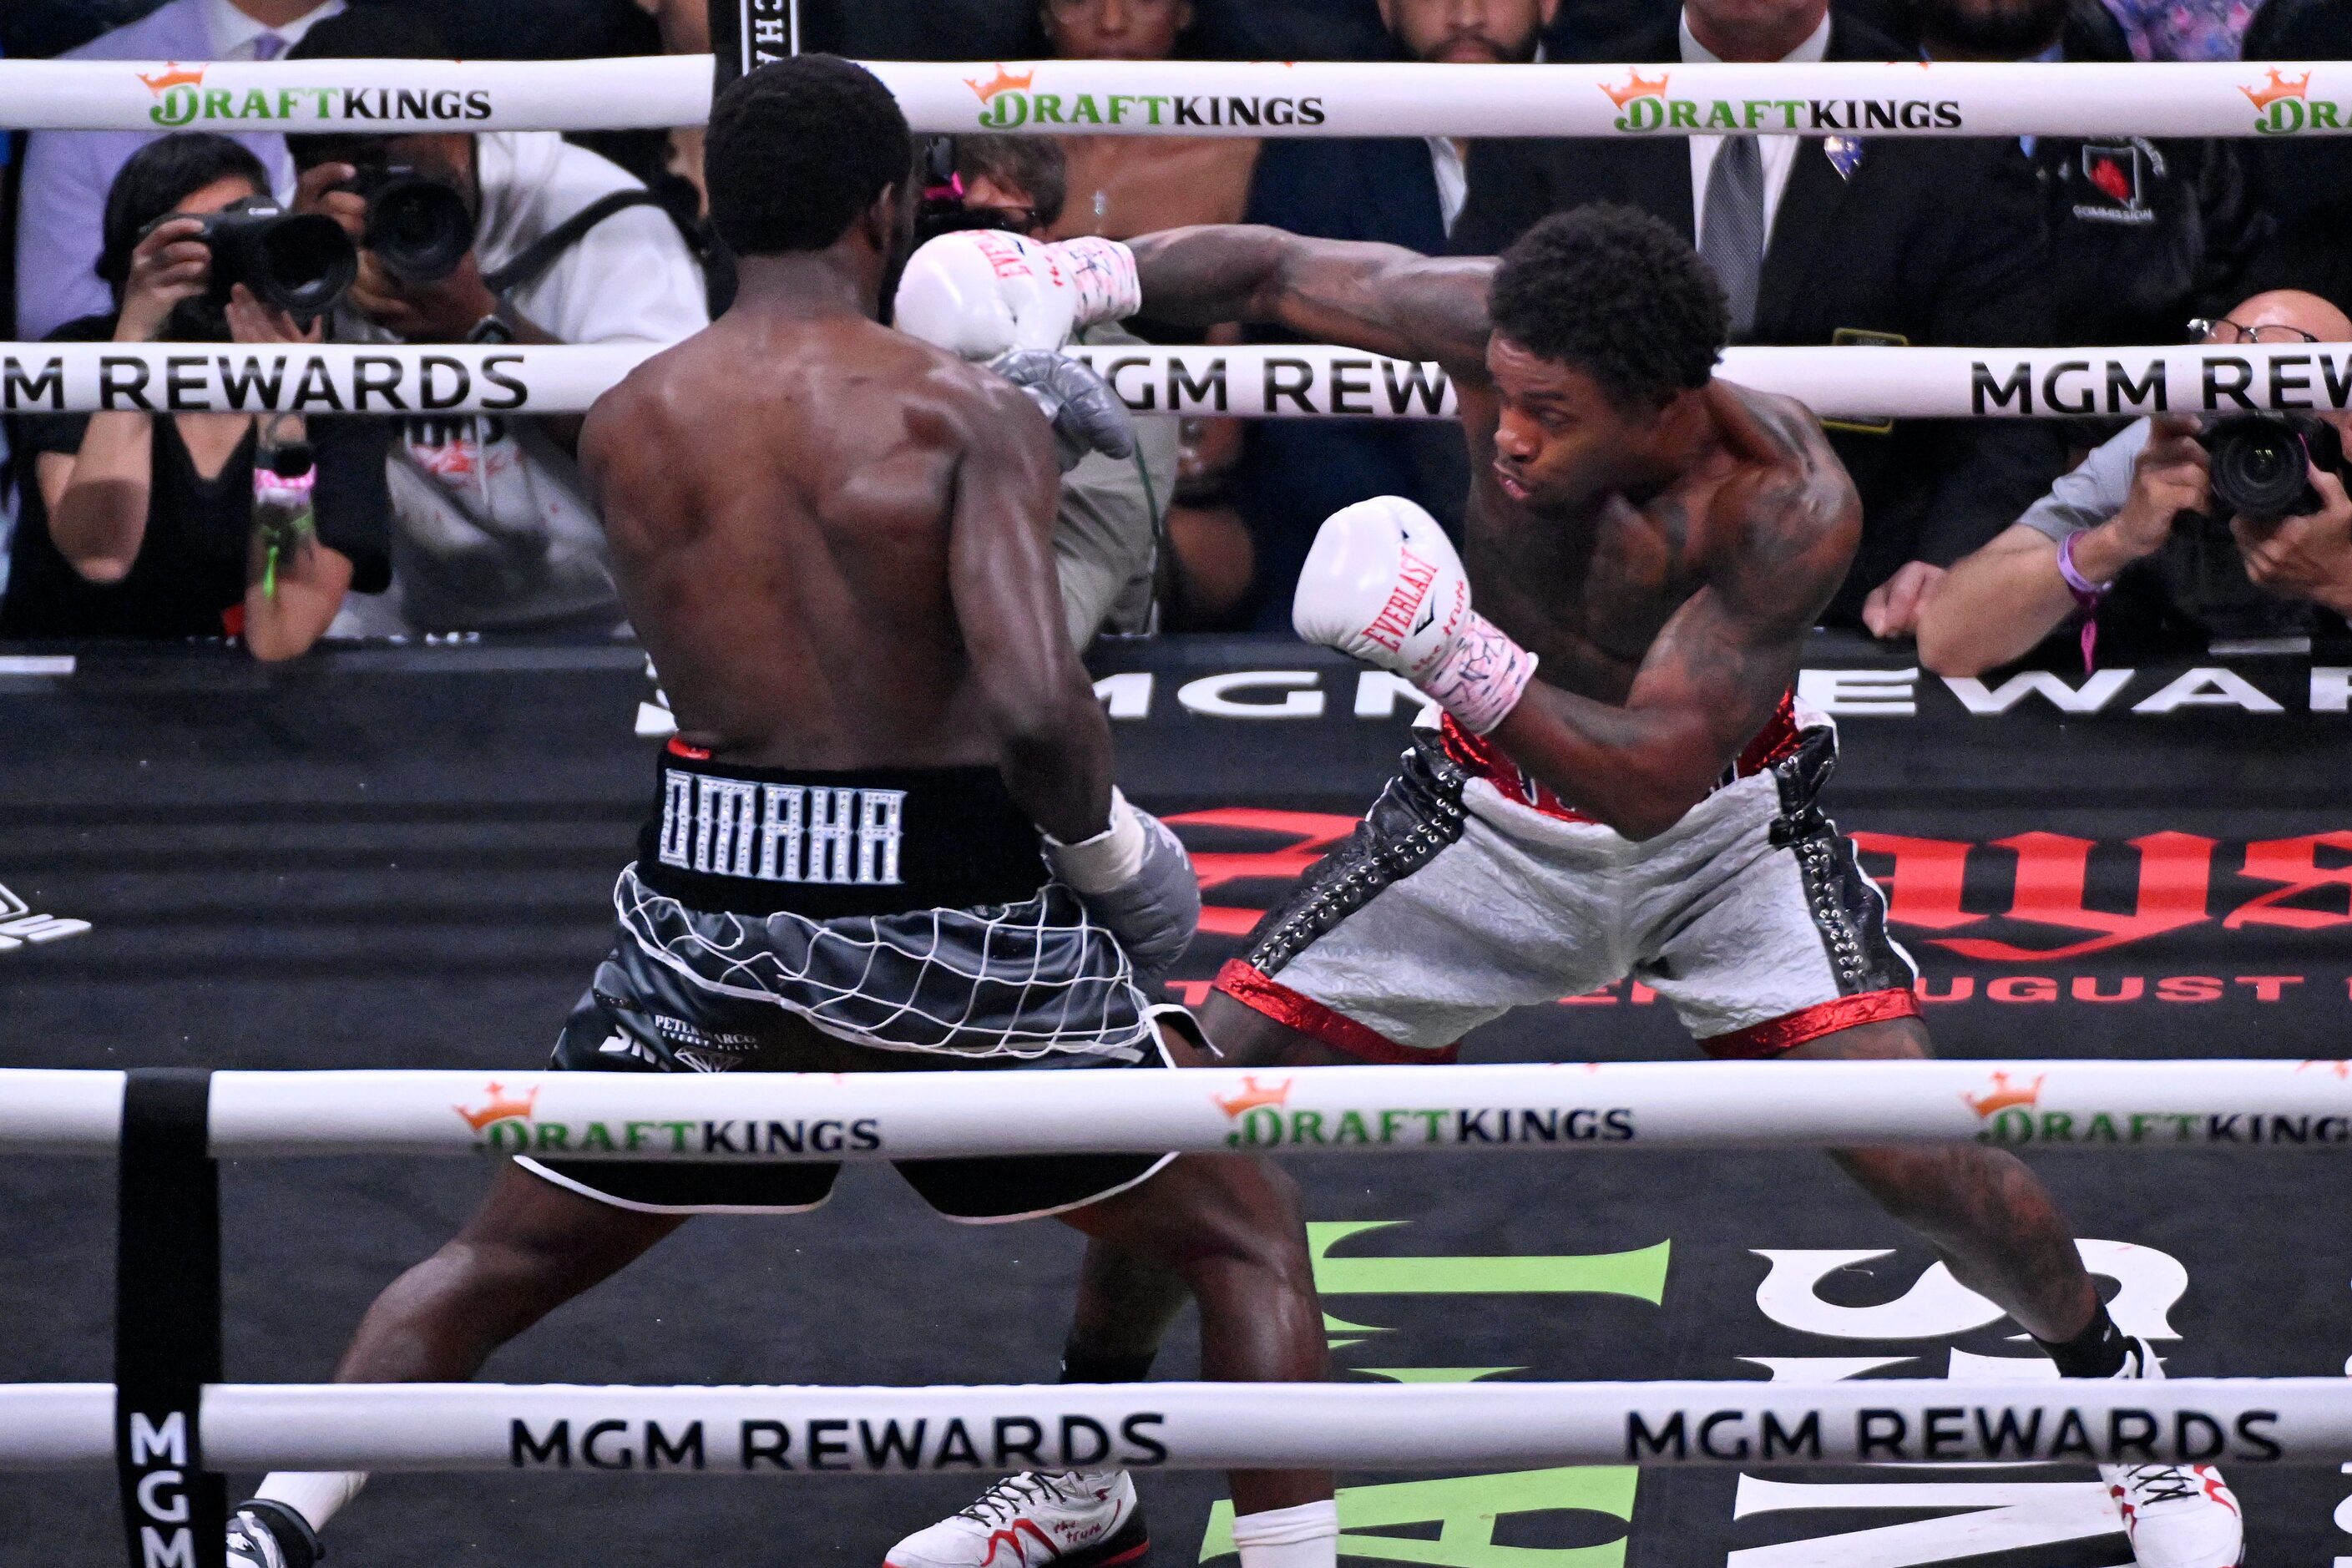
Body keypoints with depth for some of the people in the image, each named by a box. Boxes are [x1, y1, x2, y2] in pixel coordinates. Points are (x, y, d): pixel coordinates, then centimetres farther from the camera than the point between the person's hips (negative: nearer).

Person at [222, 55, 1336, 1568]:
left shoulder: (625, 425, 4)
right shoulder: (962, 412, -10)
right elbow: (1033, 704, -22)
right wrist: (1108, 844, -2)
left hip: (707, 922, 4)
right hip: (947, 924, -4)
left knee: (501, 1264, 24)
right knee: (1248, 1239, 15)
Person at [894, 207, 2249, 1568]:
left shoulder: (1790, 506, -34)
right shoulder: (1505, 325, -26)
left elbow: (1653, 777, -38)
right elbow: (1263, 272, -13)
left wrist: (1458, 657, -52)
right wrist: (1084, 277, -30)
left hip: (1720, 833, -3)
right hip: (1490, 824, 3)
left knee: (1921, 1159, -16)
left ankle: (2112, 1382, 15)